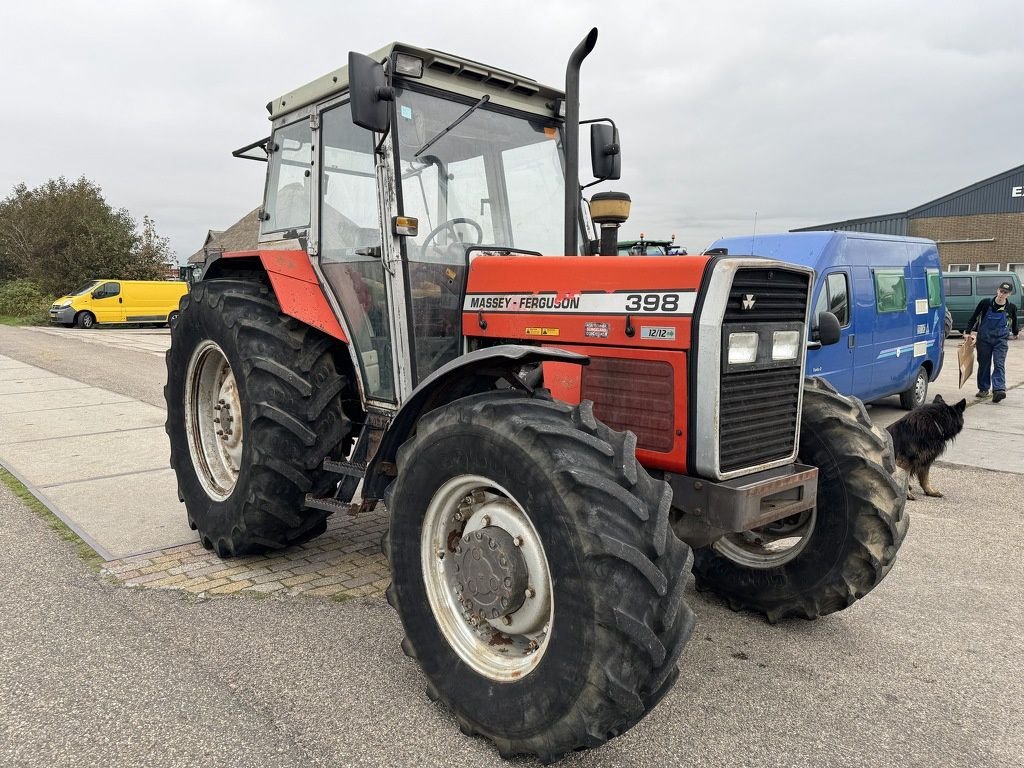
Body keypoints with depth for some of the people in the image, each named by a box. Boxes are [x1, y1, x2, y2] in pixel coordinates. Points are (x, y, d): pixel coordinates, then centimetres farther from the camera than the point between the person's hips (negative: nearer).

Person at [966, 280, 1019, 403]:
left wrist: (1015, 332, 33)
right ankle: (983, 389, 19)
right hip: (984, 339, 0)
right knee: (983, 364, 8)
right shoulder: (985, 303, -7)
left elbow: (1013, 321, 18)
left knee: (999, 364, -10)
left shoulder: (1011, 307, -3)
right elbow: (974, 318, 3)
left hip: (1000, 340, 0)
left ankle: (998, 390, -18)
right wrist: (969, 332, -1)